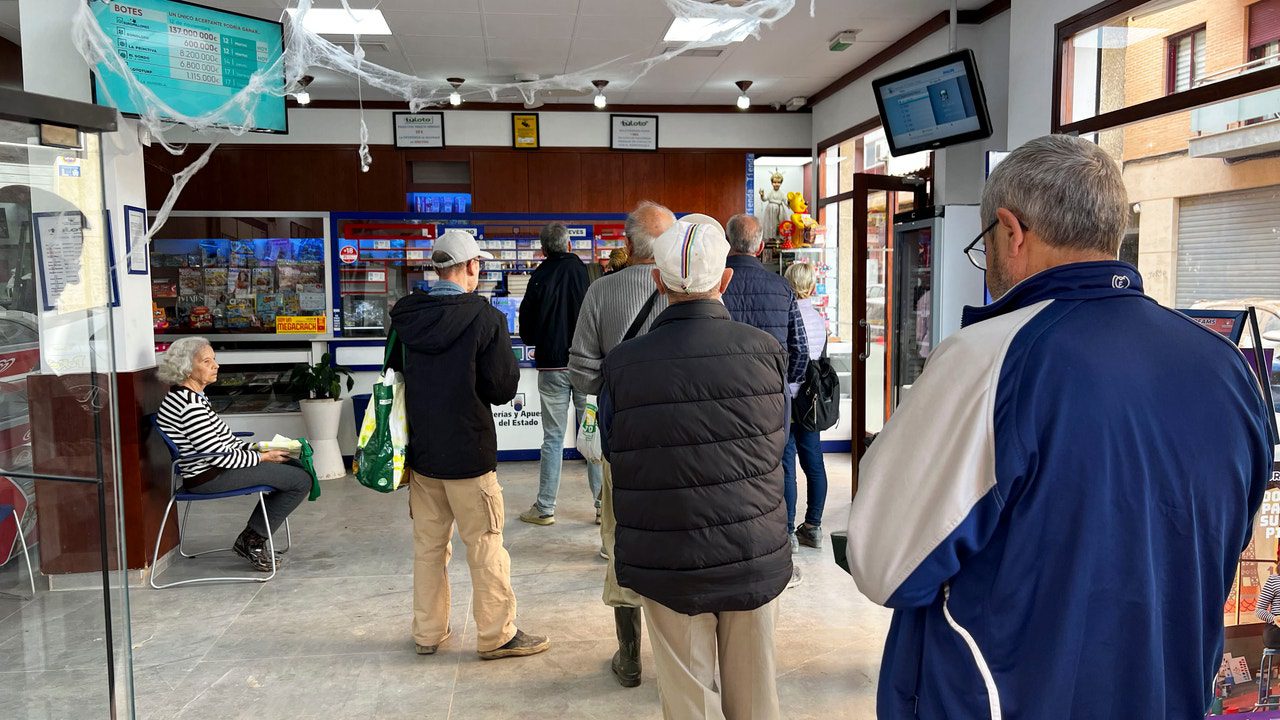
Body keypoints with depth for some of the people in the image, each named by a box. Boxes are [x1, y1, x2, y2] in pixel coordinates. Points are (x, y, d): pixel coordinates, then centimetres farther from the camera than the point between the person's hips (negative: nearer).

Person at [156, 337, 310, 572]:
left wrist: (258, 447, 5)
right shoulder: (189, 405, -23)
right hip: (210, 477, -11)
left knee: (296, 466, 14)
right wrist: (262, 457, -12)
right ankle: (252, 542, 4)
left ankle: (251, 540, 14)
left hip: (211, 469, 11)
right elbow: (218, 456, -23)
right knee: (302, 480, -10)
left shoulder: (192, 396, 11)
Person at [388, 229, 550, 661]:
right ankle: (497, 635, 15)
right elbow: (503, 389, -12)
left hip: (420, 449, 5)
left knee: (428, 544, 16)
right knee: (485, 546, 6)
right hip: (468, 451, -5)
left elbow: (394, 374, 12)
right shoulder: (485, 318, -16)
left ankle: (428, 632, 27)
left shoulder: (404, 316, -1)